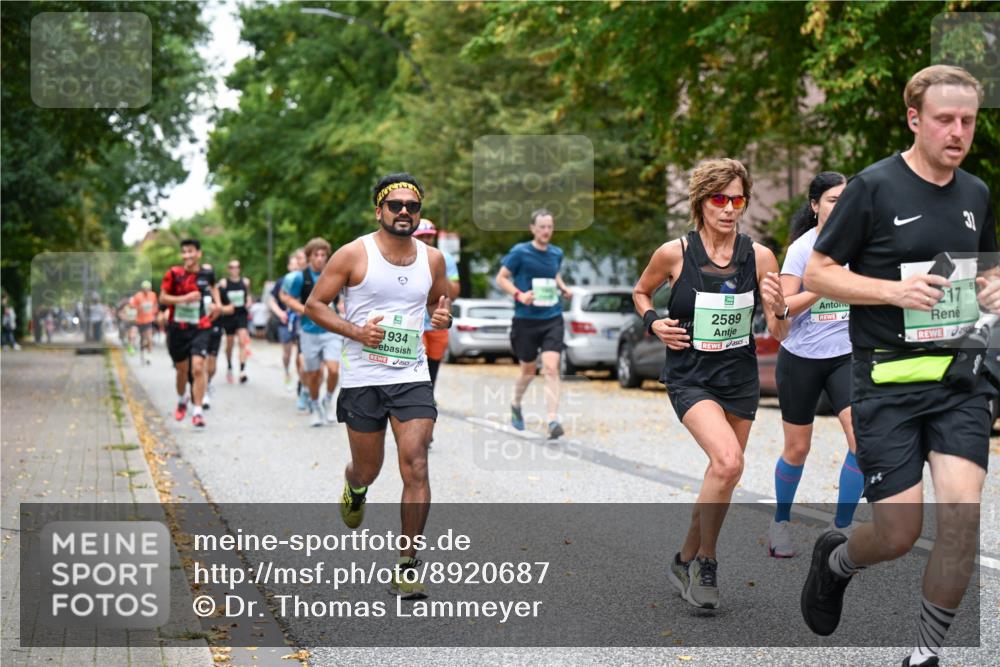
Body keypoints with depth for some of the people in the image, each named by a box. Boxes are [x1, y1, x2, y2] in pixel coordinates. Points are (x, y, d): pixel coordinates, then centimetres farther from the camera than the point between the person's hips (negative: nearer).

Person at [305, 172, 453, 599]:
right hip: (363, 379, -2)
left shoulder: (432, 259, 6)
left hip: (413, 378, 2)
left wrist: (442, 316, -1)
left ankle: (407, 566, -4)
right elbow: (314, 304, -2)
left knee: (416, 469, -11)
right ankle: (354, 485, 50)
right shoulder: (354, 255, -6)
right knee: (369, 470, 11)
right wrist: (355, 331, -16)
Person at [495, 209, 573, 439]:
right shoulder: (520, 252, -6)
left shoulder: (556, 253, 8)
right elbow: (501, 278, -2)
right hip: (526, 319, -2)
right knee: (528, 371, 11)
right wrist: (519, 295, -17)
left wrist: (563, 287, 7)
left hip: (552, 319, 2)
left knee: (551, 368, -13)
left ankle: (553, 420, -16)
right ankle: (516, 406, 40)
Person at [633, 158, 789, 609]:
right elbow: (640, 292, 11)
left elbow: (778, 335, -3)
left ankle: (687, 560, 33)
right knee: (728, 461, -25)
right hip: (689, 376, -4)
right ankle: (705, 561, -5)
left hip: (740, 378, 4)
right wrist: (654, 322, -8)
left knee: (724, 473, 11)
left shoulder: (759, 257, -6)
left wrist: (779, 309, -24)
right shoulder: (674, 254, -10)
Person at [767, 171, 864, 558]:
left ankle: (841, 527, -2)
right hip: (801, 358, -2)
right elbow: (784, 306, -13)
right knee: (797, 450, 7)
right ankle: (780, 523, 31)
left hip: (846, 356, 2)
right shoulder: (802, 247, -8)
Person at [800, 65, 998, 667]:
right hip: (889, 381, -4)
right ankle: (836, 559, 34)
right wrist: (894, 290, -18)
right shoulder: (874, 187, -7)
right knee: (899, 535, -3)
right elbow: (817, 273, -5)